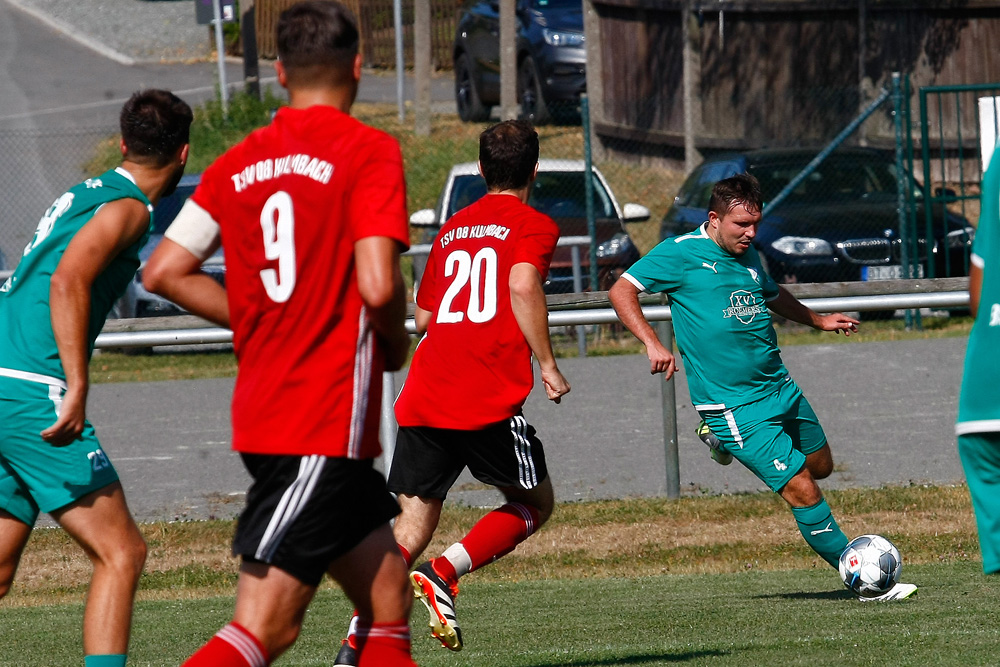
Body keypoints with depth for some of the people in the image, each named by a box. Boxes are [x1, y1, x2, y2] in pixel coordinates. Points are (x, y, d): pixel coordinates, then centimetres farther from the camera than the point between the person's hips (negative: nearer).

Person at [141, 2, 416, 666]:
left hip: (263, 408, 8)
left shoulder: (239, 163, 10)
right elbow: (378, 286, -19)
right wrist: (395, 343, 2)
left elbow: (164, 272, 8)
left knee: (389, 596, 16)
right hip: (327, 425, -8)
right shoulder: (369, 150, -9)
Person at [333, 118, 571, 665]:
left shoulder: (452, 230, 20)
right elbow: (523, 286, -18)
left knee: (413, 522, 6)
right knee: (533, 503, 14)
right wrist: (547, 365, -13)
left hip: (422, 400, 5)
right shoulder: (533, 226, 2)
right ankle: (442, 574, -9)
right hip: (491, 401, -5)